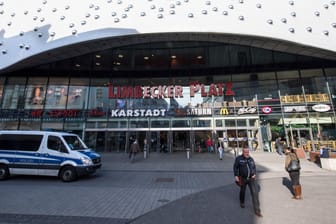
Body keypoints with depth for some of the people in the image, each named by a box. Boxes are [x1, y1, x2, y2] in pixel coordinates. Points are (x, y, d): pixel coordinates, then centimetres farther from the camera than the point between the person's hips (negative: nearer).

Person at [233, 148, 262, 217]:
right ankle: (242, 202, 45)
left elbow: (254, 167, 14)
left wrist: (254, 174, -2)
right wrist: (236, 176, -15)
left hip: (251, 178, 2)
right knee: (242, 191, 18)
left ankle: (257, 210, 3)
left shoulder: (251, 159, 2)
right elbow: (235, 167, -8)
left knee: (254, 193, -5)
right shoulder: (239, 158, -11)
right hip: (243, 179, -2)